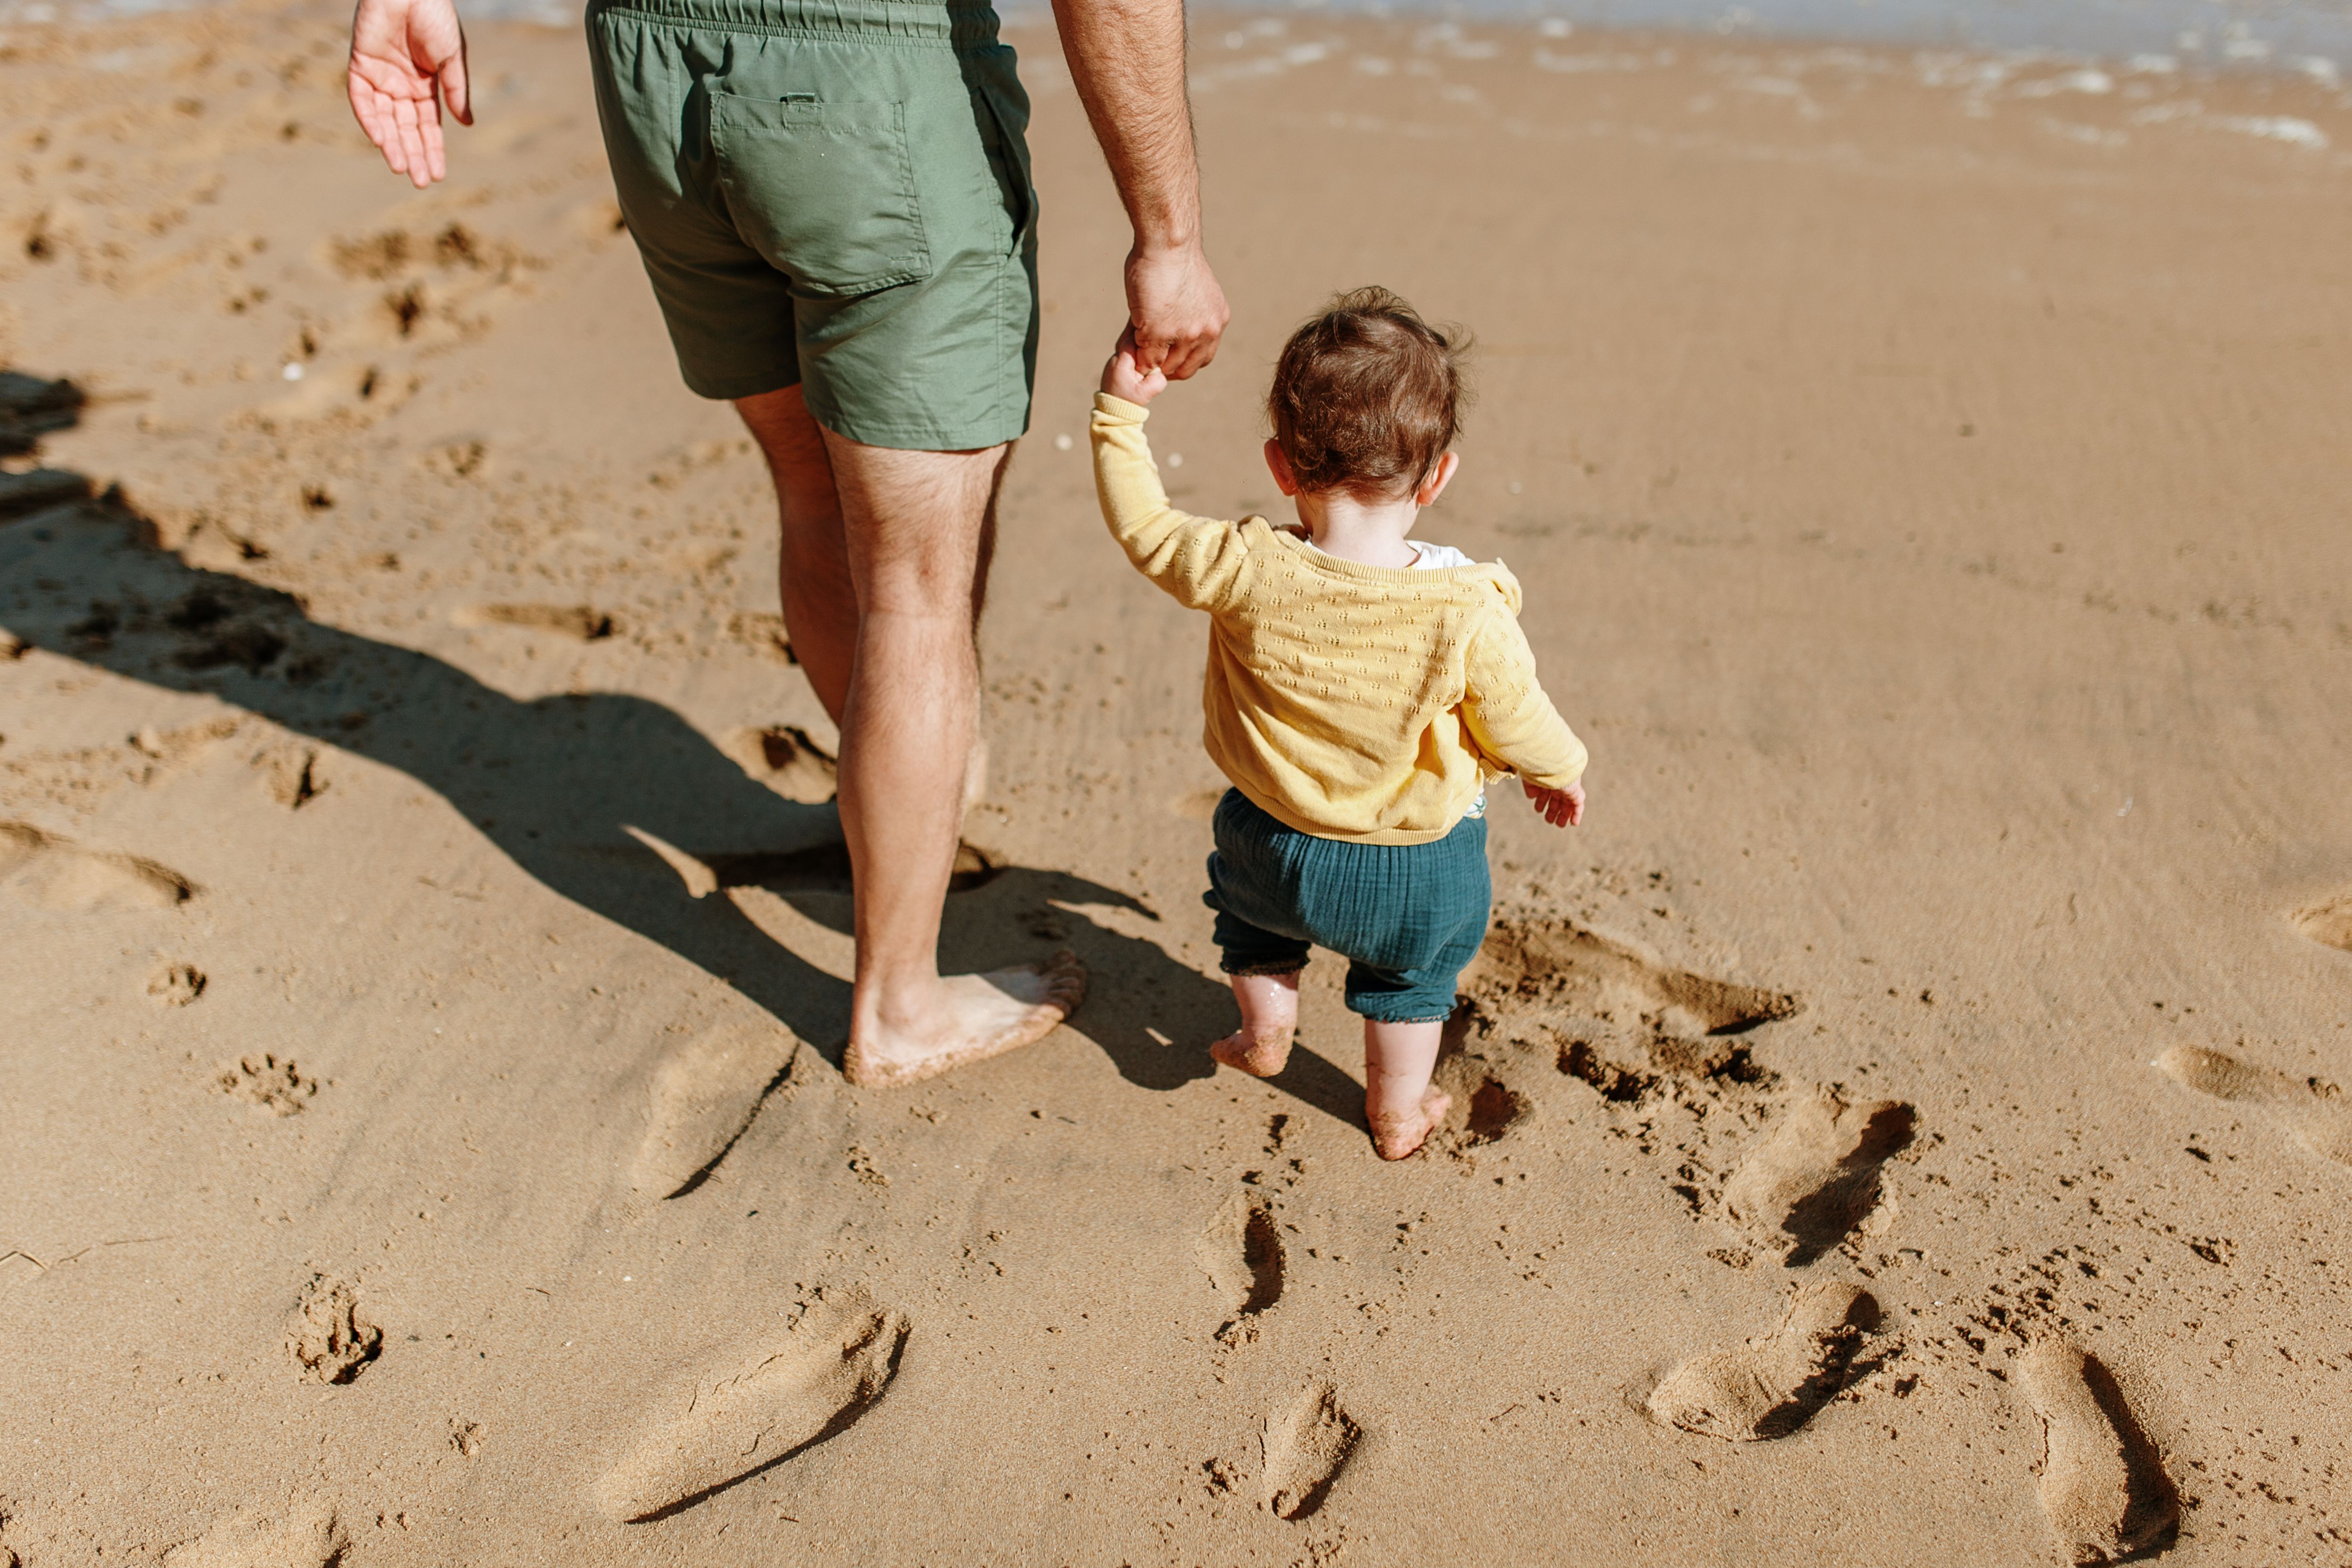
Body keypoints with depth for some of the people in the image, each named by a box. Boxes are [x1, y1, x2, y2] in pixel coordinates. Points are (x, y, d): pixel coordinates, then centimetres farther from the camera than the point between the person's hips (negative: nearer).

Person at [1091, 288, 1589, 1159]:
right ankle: (1396, 1113, 43)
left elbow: (1143, 529, -8)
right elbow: (1518, 727, -13)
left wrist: (1121, 412, 1)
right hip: (1419, 872, 0)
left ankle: (1264, 1032, 48)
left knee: (1246, 891, 36)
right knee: (1412, 975, 30)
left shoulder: (1246, 572, -25)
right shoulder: (1469, 612, -27)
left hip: (1278, 843, 1)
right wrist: (1561, 772, 9)